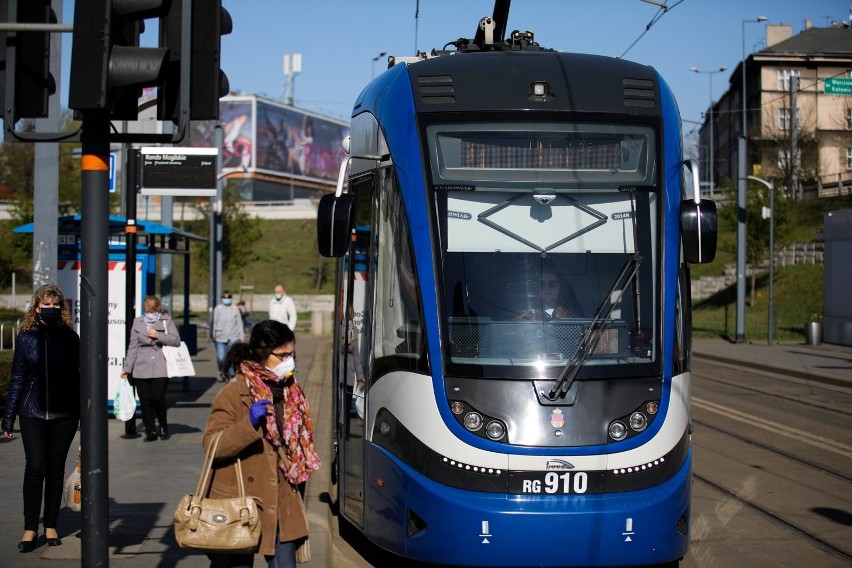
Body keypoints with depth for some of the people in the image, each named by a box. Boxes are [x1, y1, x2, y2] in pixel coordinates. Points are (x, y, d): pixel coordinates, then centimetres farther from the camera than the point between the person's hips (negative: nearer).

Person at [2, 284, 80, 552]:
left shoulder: (70, 338, 2)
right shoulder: (26, 337, 3)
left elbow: (76, 377, 6)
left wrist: (83, 414, 4)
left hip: (63, 414, 0)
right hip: (32, 413, 0)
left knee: (56, 469, 6)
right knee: (35, 467, -6)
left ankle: (51, 525, 17)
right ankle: (30, 528, 2)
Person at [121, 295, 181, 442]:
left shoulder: (166, 322, 6)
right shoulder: (137, 322, 11)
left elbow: (176, 340, -2)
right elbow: (132, 347, 11)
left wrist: (159, 335, -13)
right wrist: (127, 368, 8)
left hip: (160, 369, -2)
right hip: (141, 369, 2)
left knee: (157, 398, -8)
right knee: (145, 401, 0)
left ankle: (163, 427, 15)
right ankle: (150, 431, 11)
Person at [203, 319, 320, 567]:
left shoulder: (290, 391, 10)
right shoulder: (233, 393, -11)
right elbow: (212, 446, -17)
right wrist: (249, 424, -29)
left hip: (281, 506, 6)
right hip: (240, 506, -6)